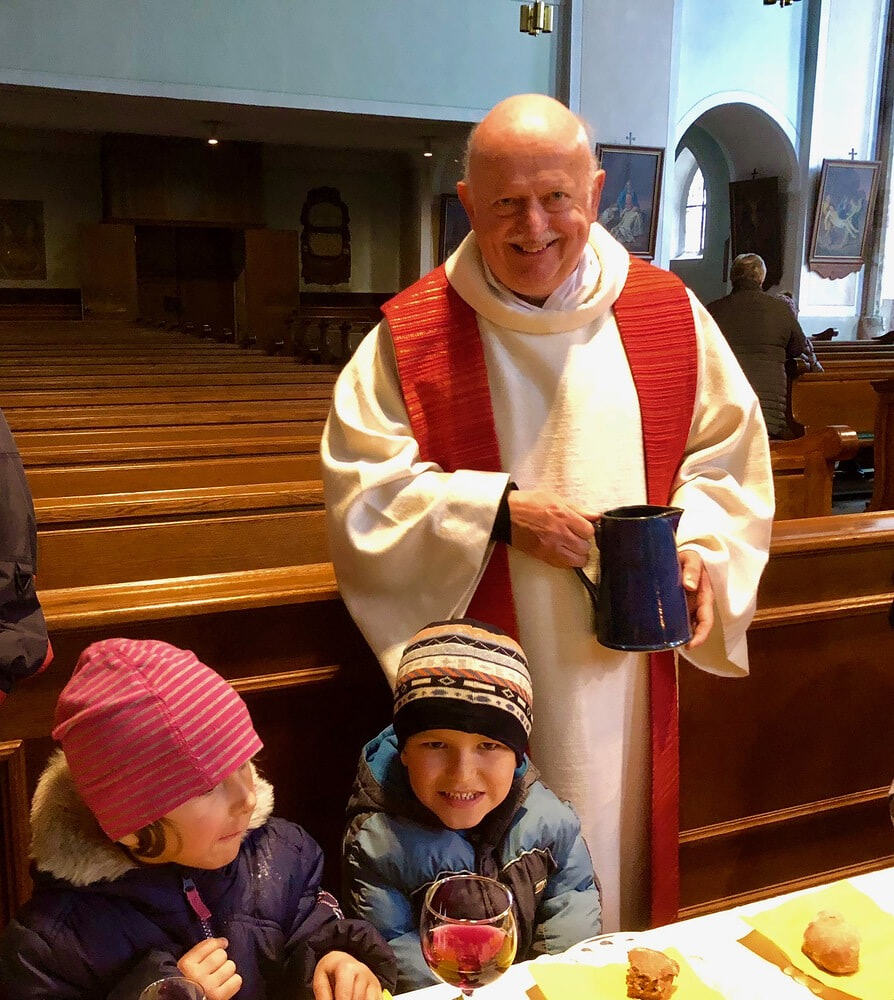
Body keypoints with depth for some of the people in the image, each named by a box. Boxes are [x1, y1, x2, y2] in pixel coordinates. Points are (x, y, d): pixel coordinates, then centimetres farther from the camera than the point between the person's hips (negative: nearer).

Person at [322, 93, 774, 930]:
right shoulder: (412, 334, -7)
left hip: (623, 671, 3)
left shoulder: (668, 313, 1)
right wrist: (498, 511, -18)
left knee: (614, 851, 19)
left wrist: (700, 550, -9)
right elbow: (361, 487, -8)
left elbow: (727, 456, 9)